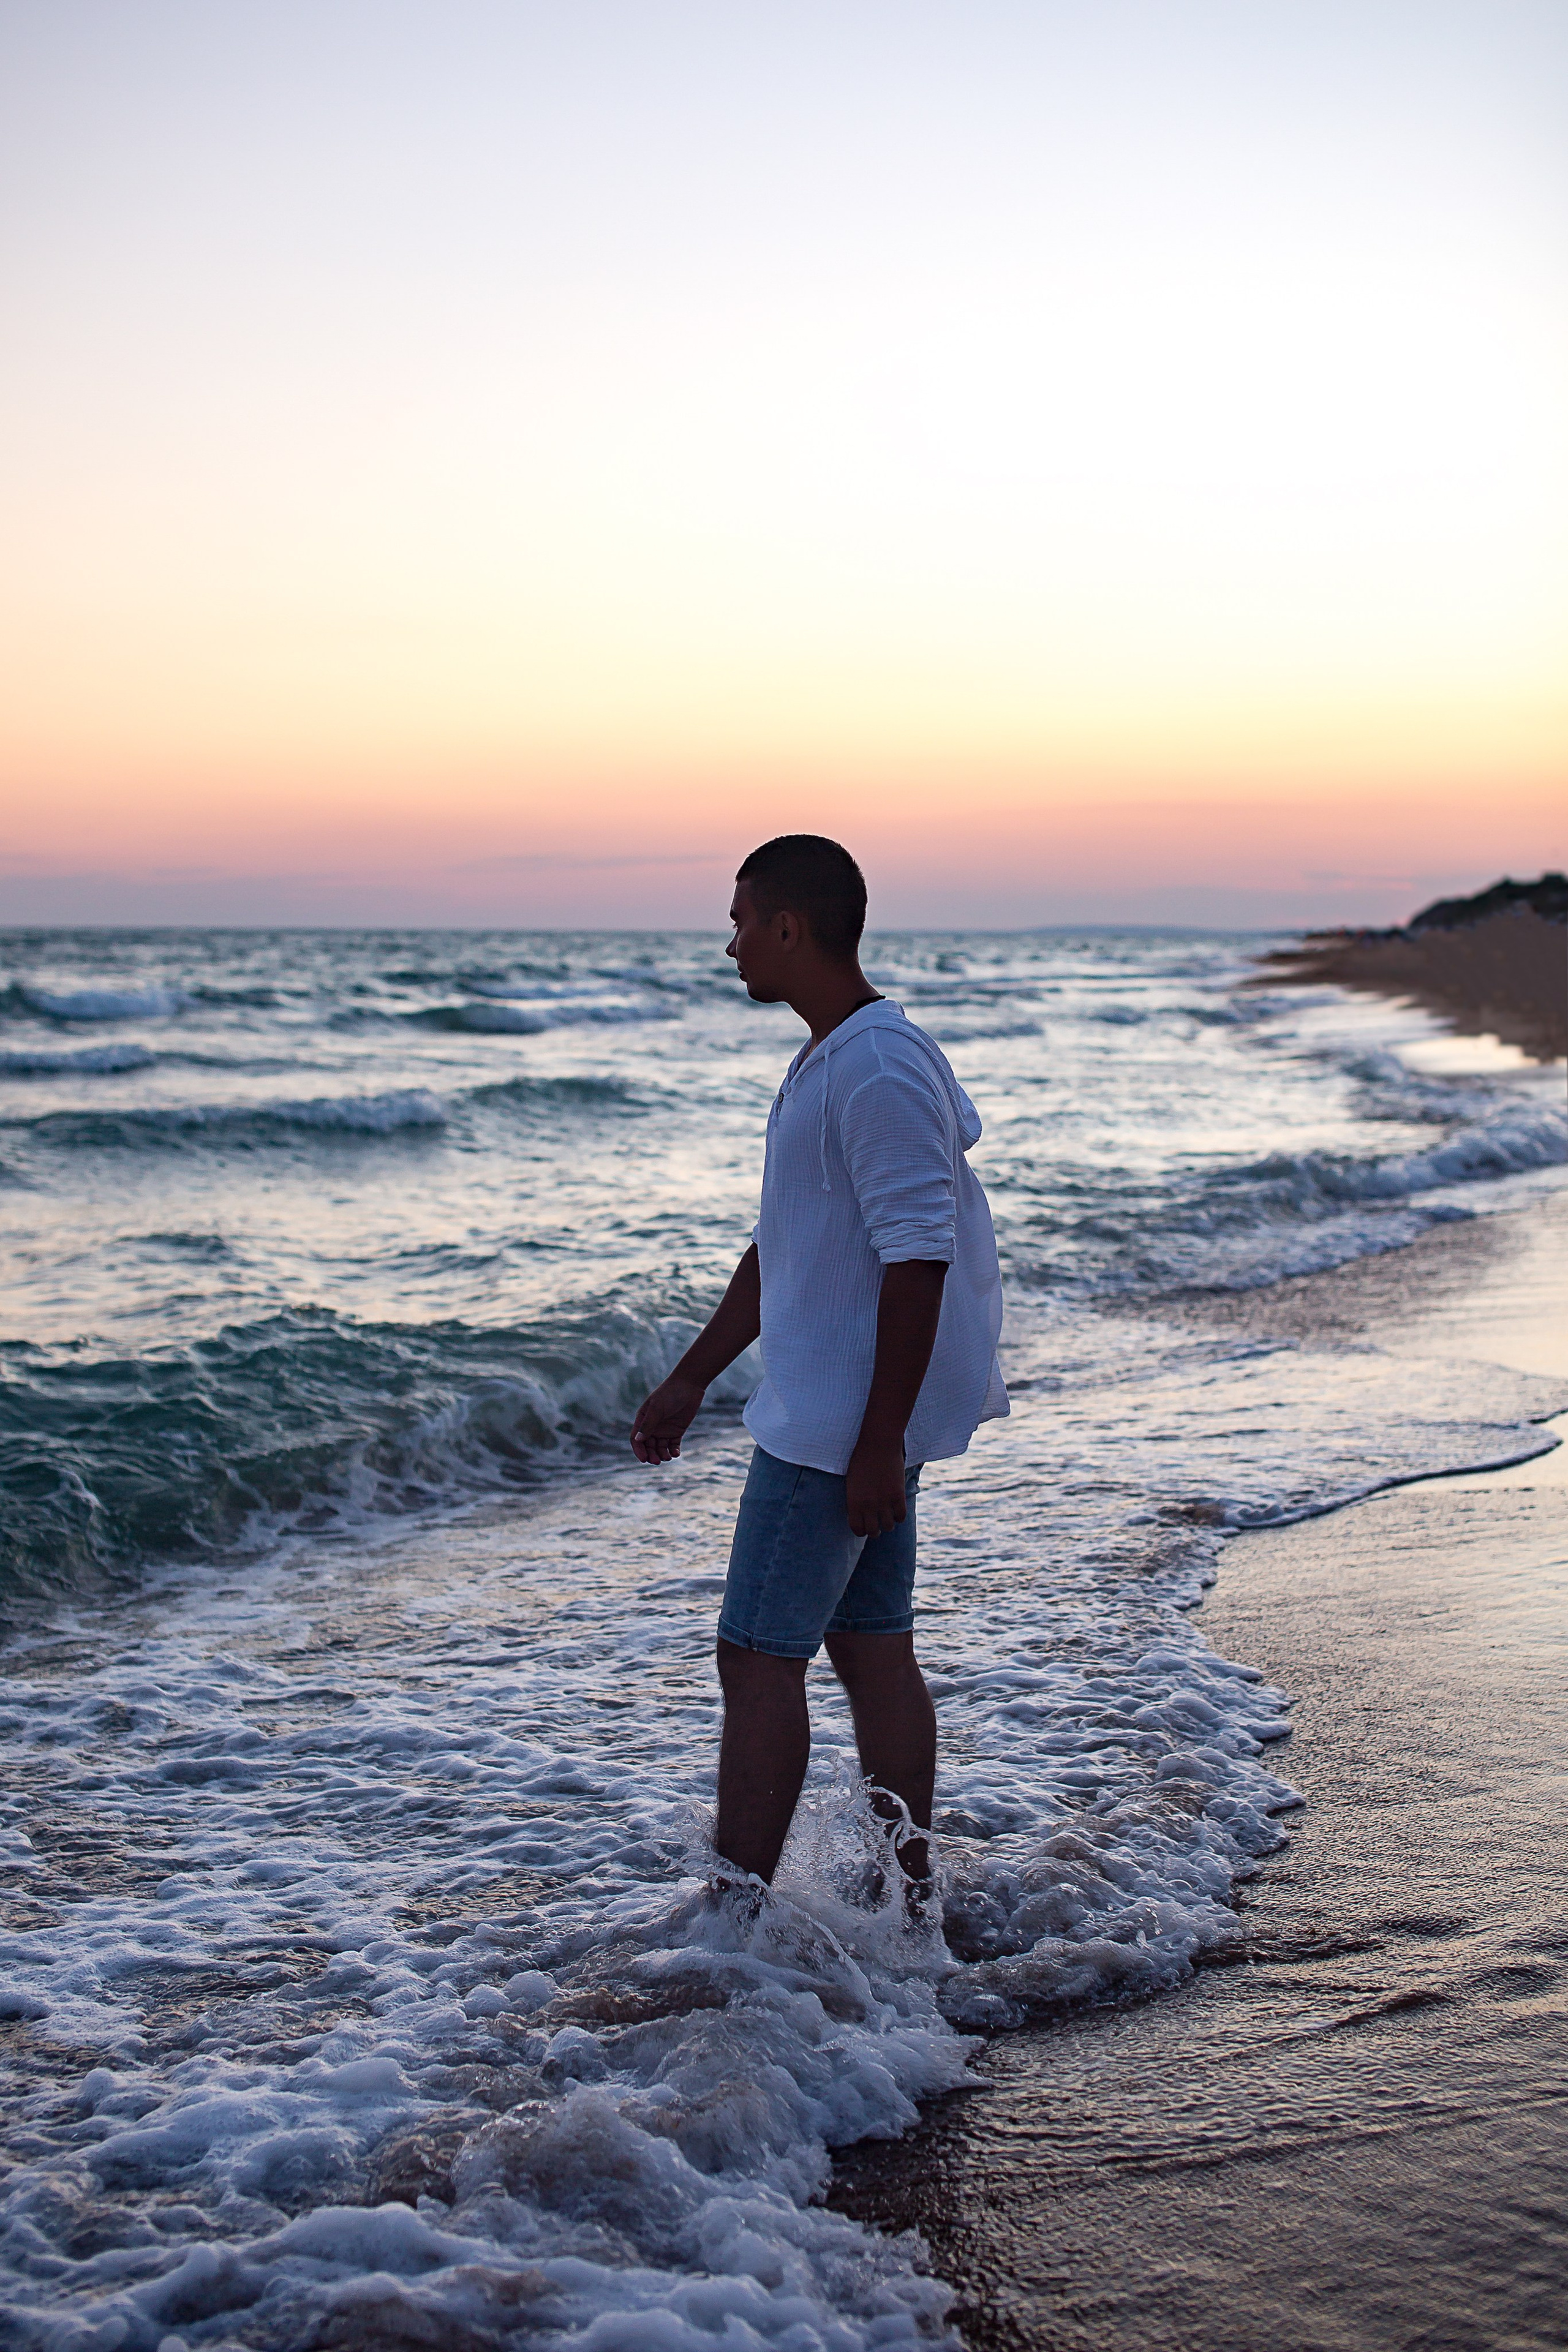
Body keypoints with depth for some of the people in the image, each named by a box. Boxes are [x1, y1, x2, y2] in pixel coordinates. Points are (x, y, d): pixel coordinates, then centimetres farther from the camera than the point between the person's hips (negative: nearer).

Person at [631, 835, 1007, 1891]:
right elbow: (781, 1248, 22)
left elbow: (919, 1261, -24)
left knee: (759, 1656, -5)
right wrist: (692, 1379, 24)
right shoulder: (828, 1062, 15)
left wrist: (880, 1445, -24)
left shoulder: (880, 1071, -19)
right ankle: (908, 1897, 22)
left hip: (843, 1423, -10)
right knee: (872, 1647, 13)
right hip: (849, 1418, 10)